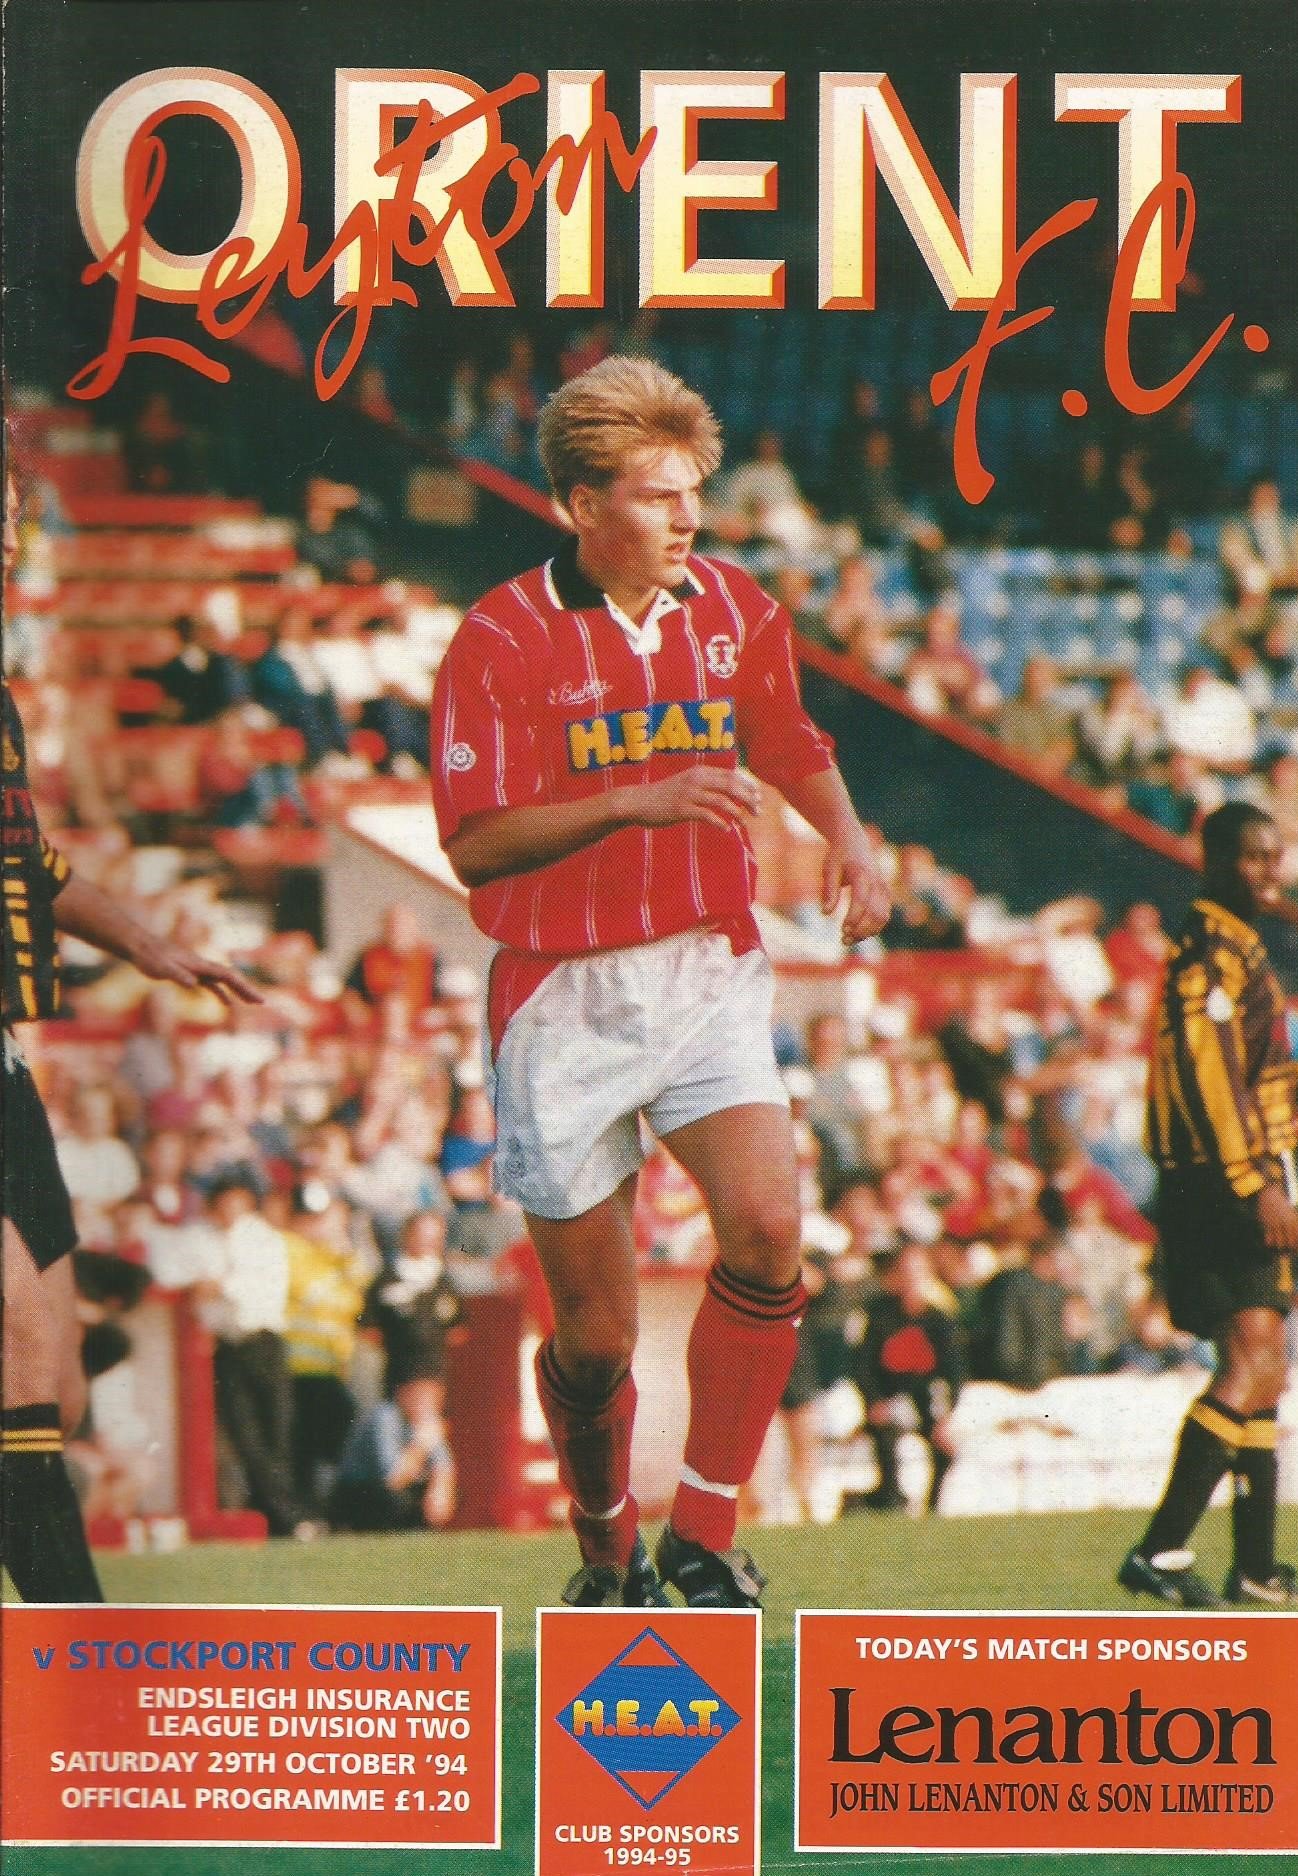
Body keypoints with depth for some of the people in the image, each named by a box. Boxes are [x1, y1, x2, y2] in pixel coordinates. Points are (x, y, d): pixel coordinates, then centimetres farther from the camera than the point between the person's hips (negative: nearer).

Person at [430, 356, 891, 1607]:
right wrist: (633, 803, -26)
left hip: (708, 975, 3)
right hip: (564, 996, -3)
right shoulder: (504, 639, -9)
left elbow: (790, 745, 26)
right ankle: (606, 1553, 29)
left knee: (765, 1229, -23)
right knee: (594, 1332, 2)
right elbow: (475, 842, -15)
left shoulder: (735, 610, 6)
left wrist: (846, 836, 7)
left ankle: (703, 1531, -11)